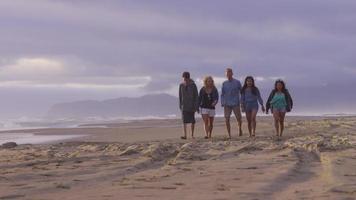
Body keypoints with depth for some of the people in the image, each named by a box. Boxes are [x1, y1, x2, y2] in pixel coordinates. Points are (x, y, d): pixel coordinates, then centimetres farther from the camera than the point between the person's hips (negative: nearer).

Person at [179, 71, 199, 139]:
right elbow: (180, 96, 9)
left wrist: (196, 107, -13)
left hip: (192, 105, -1)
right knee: (184, 121, -11)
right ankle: (185, 135, -17)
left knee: (192, 121, 6)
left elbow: (196, 96, -8)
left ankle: (192, 134, 21)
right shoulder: (181, 85, 1)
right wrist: (180, 105, 8)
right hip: (184, 106, 2)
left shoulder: (193, 85, -9)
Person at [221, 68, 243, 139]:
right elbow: (222, 94, 13)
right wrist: (222, 103, 3)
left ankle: (240, 129, 27)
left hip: (235, 104, -2)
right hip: (227, 104, 2)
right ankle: (229, 135, 2)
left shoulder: (237, 82, 3)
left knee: (238, 119, -3)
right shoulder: (224, 83, 9)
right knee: (227, 120, -5)